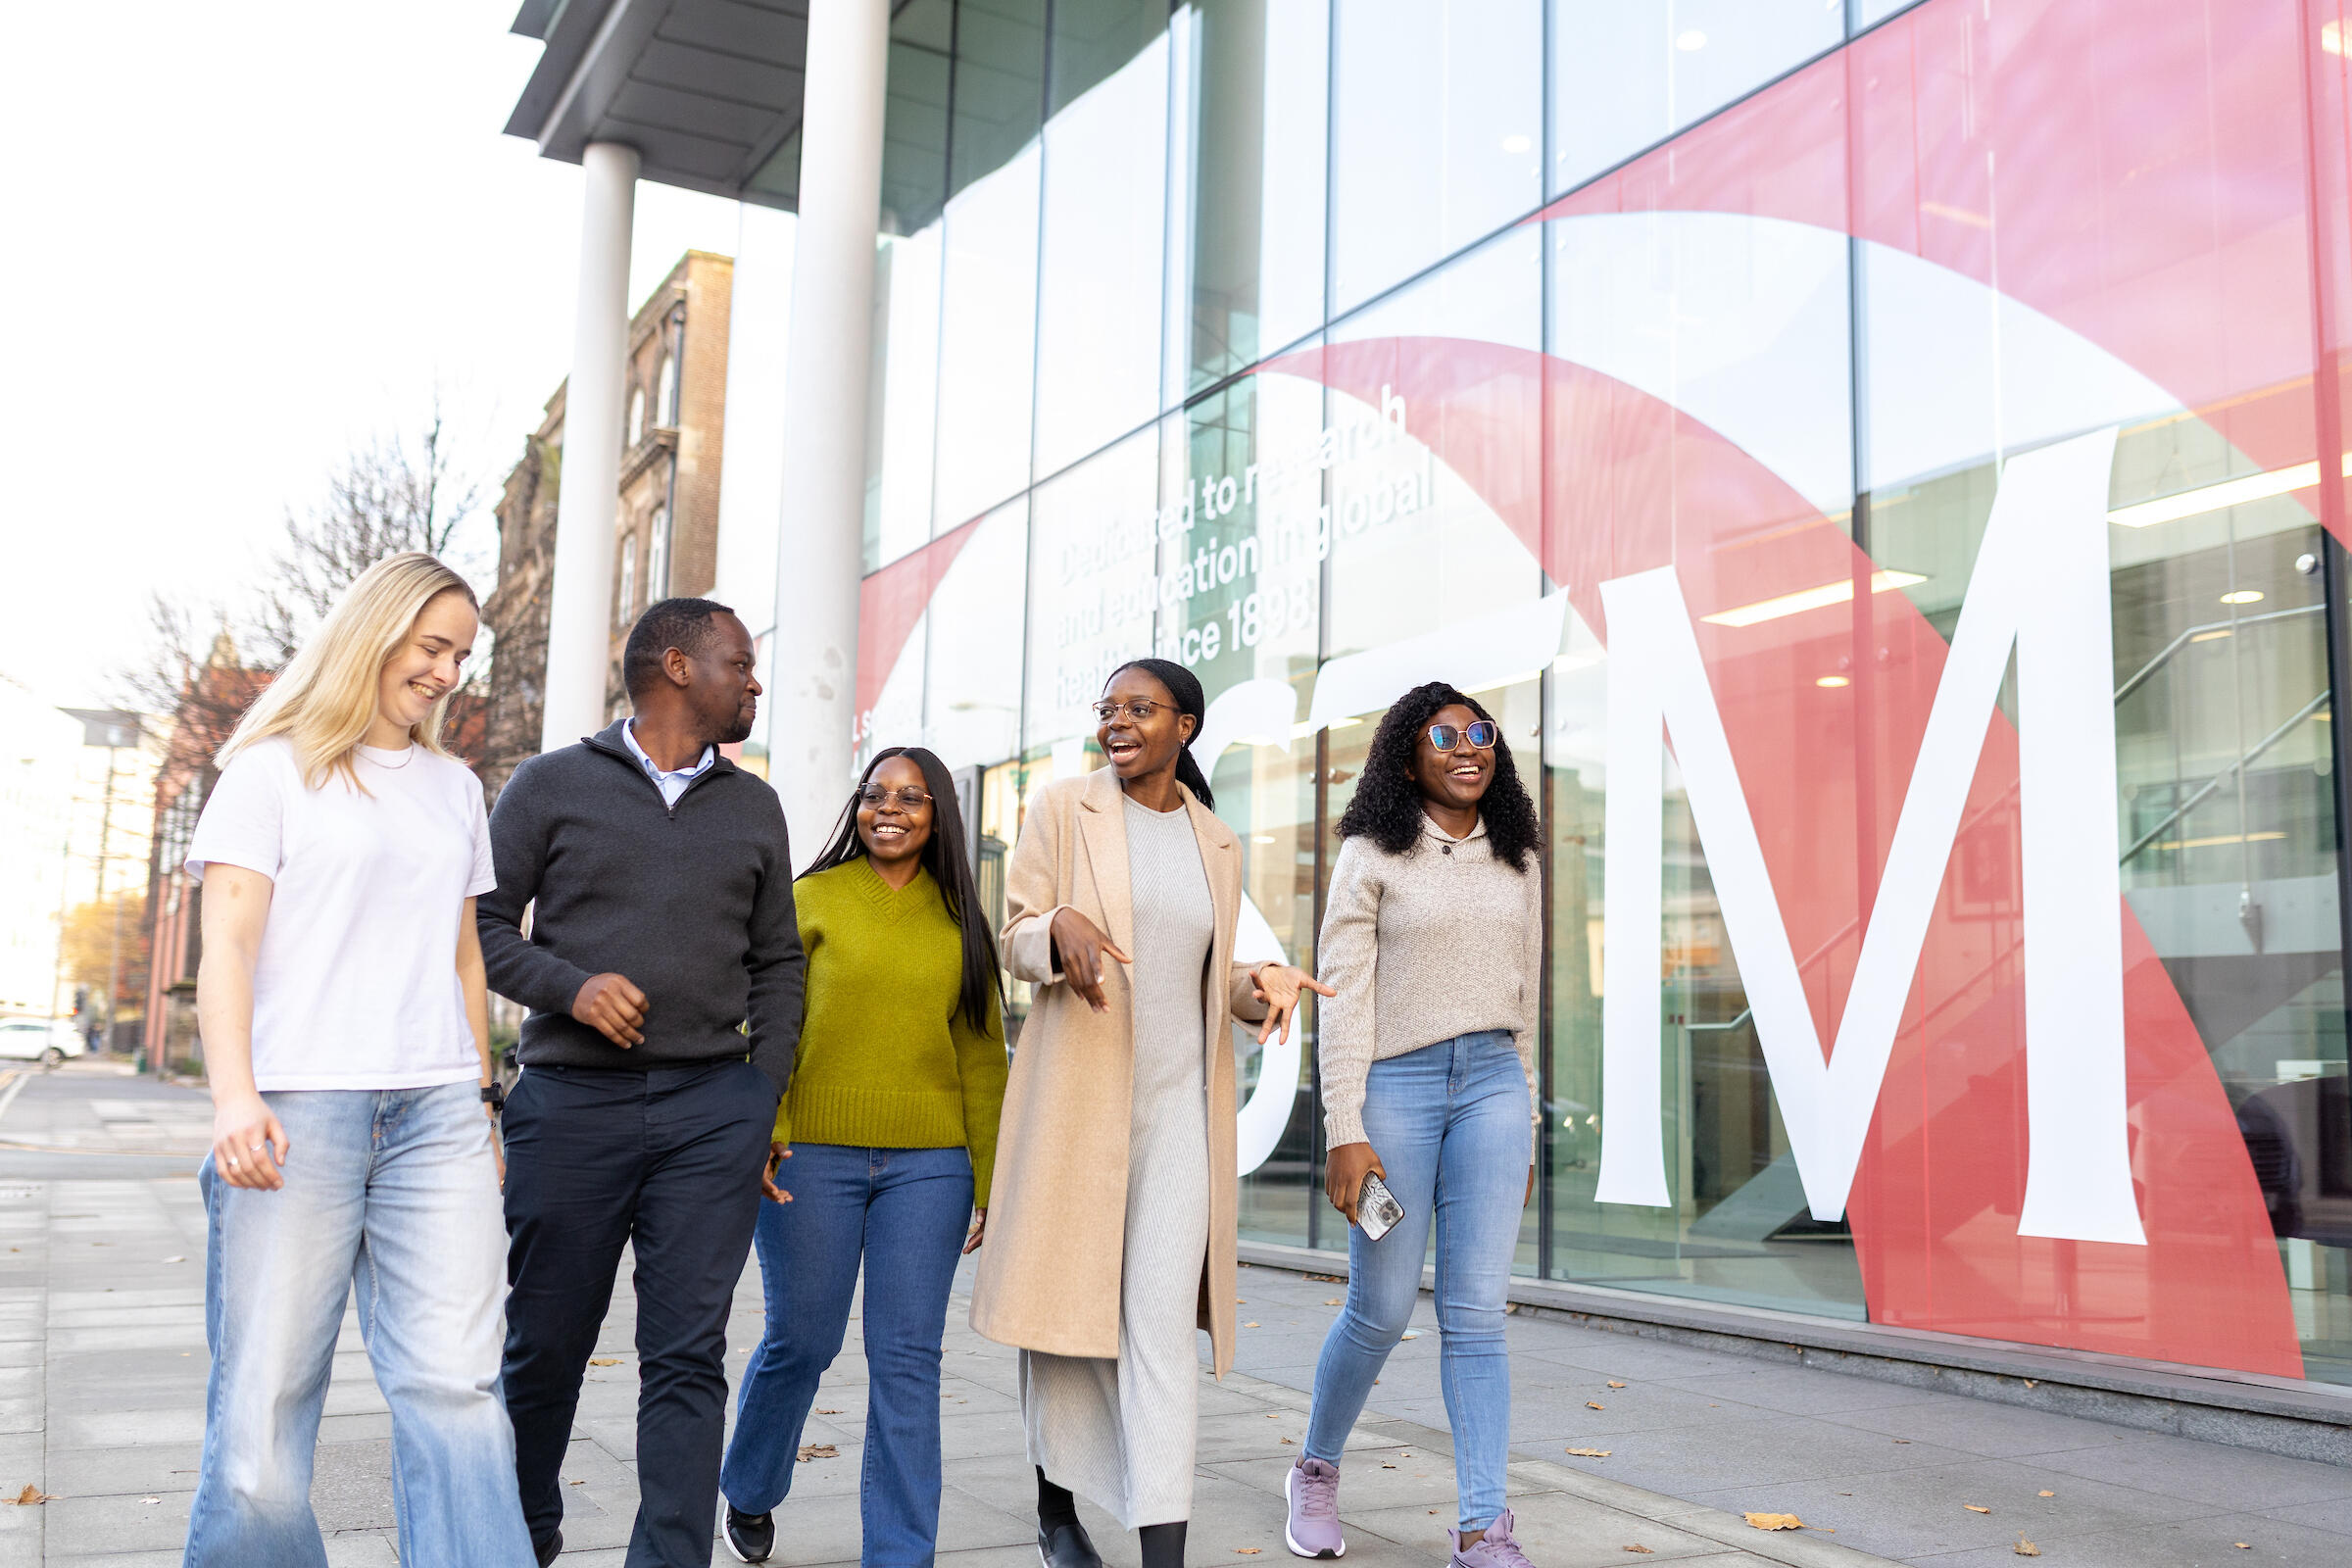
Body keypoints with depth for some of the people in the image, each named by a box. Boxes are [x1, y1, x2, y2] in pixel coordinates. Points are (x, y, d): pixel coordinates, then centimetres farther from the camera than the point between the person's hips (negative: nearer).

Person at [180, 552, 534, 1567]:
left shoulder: (455, 789, 20)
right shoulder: (274, 768, 6)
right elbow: (227, 942, -3)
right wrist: (233, 1093, -17)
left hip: (436, 1112, 4)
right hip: (299, 1108, -3)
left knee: (455, 1388, -6)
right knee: (264, 1400, -3)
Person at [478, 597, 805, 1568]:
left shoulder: (753, 808, 16)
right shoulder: (554, 785, 6)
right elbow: (480, 923, 4)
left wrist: (766, 1100, 7)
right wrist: (569, 986, -13)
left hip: (714, 1108, 2)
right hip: (572, 1099, -2)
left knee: (687, 1357, -4)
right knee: (546, 1343, 10)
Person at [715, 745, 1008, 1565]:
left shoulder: (959, 920, 8)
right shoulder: (812, 898, 4)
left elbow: (981, 1055, 9)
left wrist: (991, 1182, 6)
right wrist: (765, 1129, -12)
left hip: (928, 1165, 1)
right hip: (814, 1157, -1)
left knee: (907, 1358, 1)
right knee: (800, 1341, 10)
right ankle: (749, 1495, 37)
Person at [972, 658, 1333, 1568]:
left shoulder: (1217, 844, 13)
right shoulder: (1064, 811, 2)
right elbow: (1015, 940, 0)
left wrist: (1261, 981, -3)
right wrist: (1061, 927, -23)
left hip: (1180, 1105, 2)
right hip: (1077, 1095, -2)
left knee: (1165, 1323, -5)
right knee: (1063, 1300, 9)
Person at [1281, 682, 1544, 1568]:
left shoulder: (1516, 862, 12)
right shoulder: (1371, 855, -1)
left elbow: (1524, 1000, 17)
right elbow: (1343, 995, -6)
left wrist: (1525, 1128, 16)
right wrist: (1344, 1131, -13)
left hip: (1493, 1084, 3)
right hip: (1394, 1082, -3)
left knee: (1476, 1312, -1)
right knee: (1382, 1309, 4)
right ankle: (1316, 1470, 29)